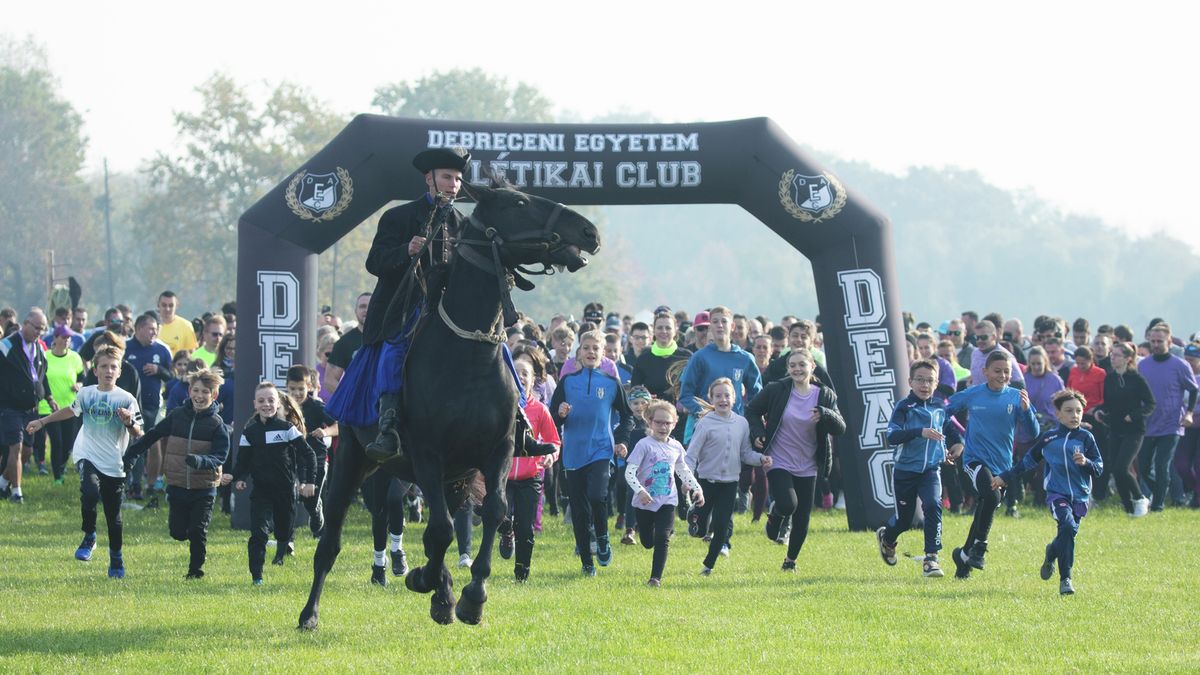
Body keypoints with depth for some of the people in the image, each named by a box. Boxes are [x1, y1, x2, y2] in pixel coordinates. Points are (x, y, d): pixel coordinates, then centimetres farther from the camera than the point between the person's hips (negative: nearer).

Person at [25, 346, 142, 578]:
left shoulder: (126, 399, -5)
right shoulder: (86, 394, 3)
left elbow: (138, 434, -4)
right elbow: (71, 411, 25)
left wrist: (129, 422, -25)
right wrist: (43, 421, 33)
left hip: (114, 463, 0)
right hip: (87, 456, 0)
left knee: (113, 515, 7)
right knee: (90, 491, -30)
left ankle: (116, 558, 27)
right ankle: (89, 537, -8)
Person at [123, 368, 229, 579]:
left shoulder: (217, 425, -7)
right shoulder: (177, 416, 1)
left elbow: (220, 456, -15)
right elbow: (153, 435, 12)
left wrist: (200, 461, -34)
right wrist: (132, 453, 11)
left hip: (204, 488, -3)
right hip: (177, 485, 3)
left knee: (198, 532, -5)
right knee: (177, 532, 3)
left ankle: (196, 569, 14)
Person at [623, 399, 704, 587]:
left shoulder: (676, 447, 4)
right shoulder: (644, 445, -12)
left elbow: (684, 471, 21)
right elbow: (629, 472, -18)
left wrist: (697, 489, 14)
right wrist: (640, 491, -31)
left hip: (667, 501, 2)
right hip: (645, 502, -2)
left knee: (662, 540, -10)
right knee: (647, 542, 10)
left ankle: (656, 577, -9)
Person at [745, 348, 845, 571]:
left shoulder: (825, 396, -1)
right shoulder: (777, 390, -6)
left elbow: (840, 429, -8)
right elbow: (752, 410, 6)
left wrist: (825, 415, -28)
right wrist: (758, 433, -10)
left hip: (807, 467, 3)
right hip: (778, 462, -2)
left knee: (802, 519, 4)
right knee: (788, 504, -25)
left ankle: (791, 560, 28)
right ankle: (775, 516, 12)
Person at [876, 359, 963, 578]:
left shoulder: (940, 407, 3)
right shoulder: (904, 407, -11)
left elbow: (949, 426, 26)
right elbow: (892, 436, -26)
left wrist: (956, 443, 8)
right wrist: (920, 432, -37)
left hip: (931, 469, 2)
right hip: (905, 470, -2)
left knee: (933, 506, -23)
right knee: (904, 519, 10)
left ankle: (931, 558, -20)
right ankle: (886, 538, 46)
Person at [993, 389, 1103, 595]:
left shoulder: (1085, 438, 4)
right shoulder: (1048, 438, 6)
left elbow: (1099, 468, 3)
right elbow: (1028, 461, 20)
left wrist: (1086, 462, -19)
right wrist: (1004, 478, 24)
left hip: (1080, 497, 2)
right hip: (1057, 494, -2)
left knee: (1067, 532, 5)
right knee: (1068, 526, -24)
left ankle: (1051, 553, 42)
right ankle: (1065, 578, -20)